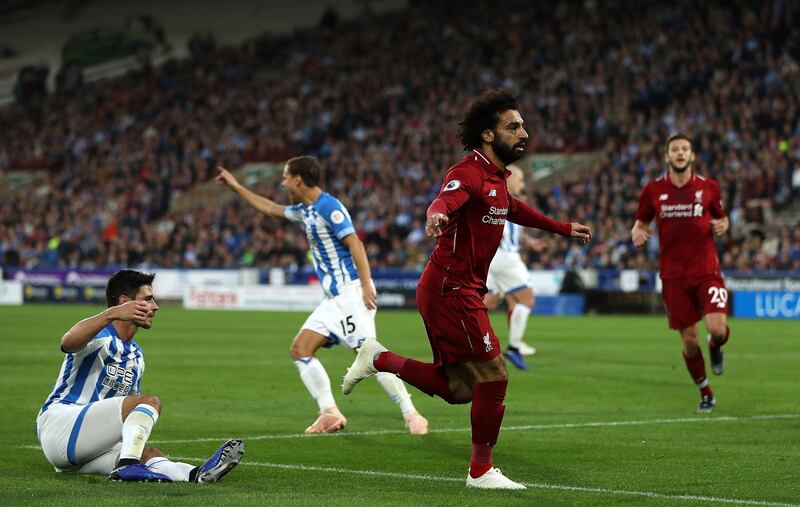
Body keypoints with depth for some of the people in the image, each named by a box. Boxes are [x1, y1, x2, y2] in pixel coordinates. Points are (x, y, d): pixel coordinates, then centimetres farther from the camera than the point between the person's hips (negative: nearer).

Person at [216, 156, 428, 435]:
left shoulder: (328, 206, -11)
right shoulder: (305, 209, 18)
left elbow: (354, 243, -19)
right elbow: (272, 209, 35)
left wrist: (366, 285, -27)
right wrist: (237, 187, 40)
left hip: (350, 291, -10)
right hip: (334, 297, 10)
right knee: (300, 349, 3)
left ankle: (411, 415, -20)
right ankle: (330, 413, -1)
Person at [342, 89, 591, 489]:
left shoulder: (496, 178, 15)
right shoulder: (469, 174, -16)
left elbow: (514, 210, 36)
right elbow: (446, 199, -38)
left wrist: (563, 228, 44)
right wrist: (437, 215, -62)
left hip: (460, 292, 10)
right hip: (452, 291, -10)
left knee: (458, 389, 12)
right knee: (493, 377, -5)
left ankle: (377, 359, 20)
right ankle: (481, 471, 7)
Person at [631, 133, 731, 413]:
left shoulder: (708, 187, 2)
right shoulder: (653, 190, 2)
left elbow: (721, 218, 16)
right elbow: (641, 222, 14)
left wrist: (722, 225, -8)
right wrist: (637, 233, -9)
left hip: (706, 270, -1)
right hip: (674, 275, 1)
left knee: (717, 328, -20)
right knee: (689, 340, 2)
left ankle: (715, 346, 19)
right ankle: (706, 394, 24)